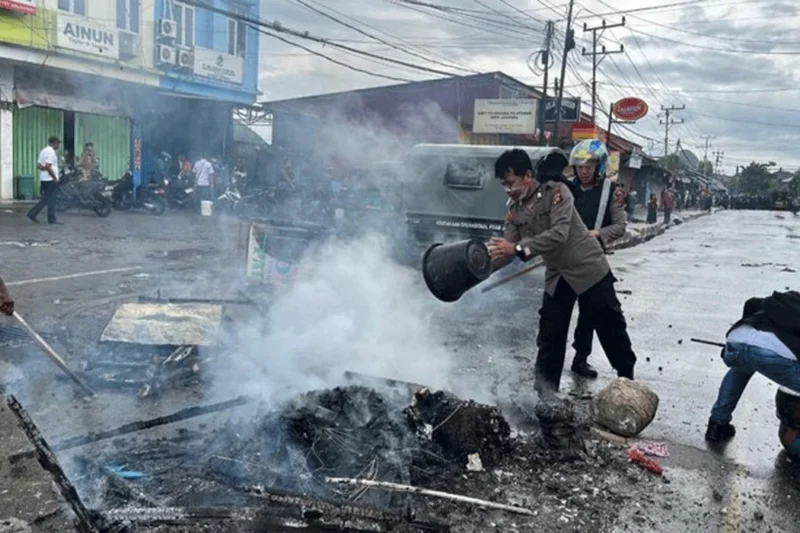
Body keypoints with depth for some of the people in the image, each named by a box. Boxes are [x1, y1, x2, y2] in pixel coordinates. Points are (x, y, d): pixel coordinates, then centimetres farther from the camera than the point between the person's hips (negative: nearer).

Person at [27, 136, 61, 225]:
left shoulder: (44, 151, 16)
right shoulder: (51, 152, -14)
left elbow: (38, 165, 13)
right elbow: (48, 166, -23)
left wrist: (43, 168, -2)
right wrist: (55, 178, -17)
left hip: (43, 179, 9)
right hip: (50, 179, -9)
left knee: (45, 199, 13)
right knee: (51, 199, -3)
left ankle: (32, 214, 9)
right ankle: (52, 219, 2)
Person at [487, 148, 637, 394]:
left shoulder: (557, 191, -19)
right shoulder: (514, 210, -1)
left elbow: (559, 234, -31)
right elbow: (506, 249, -5)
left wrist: (518, 248, -37)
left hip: (588, 268, -5)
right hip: (557, 276, 5)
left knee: (610, 327, 9)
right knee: (549, 334, 4)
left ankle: (628, 378, 29)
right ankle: (545, 387, 17)